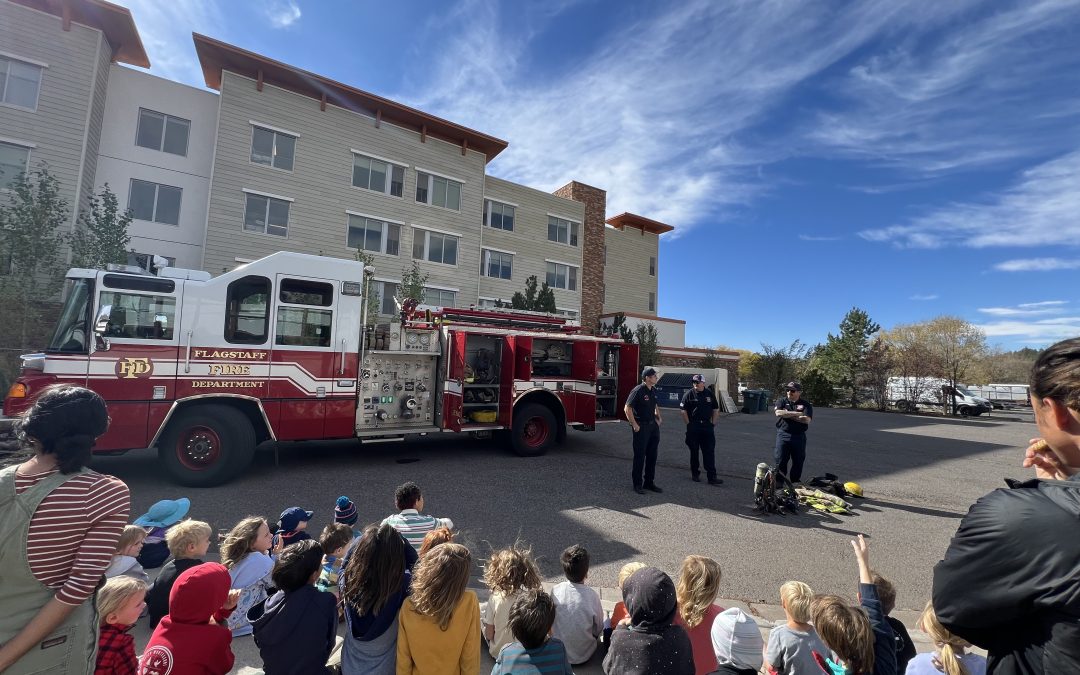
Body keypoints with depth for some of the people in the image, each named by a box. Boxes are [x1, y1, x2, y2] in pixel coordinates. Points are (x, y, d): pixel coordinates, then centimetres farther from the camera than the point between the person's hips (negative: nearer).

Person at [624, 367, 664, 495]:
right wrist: (634, 425, -19)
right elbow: (627, 408, -19)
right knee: (640, 456, 0)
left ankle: (649, 482, 24)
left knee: (652, 456, 13)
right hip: (641, 427, -8)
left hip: (653, 426, 8)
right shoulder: (638, 391, -16)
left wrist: (658, 418, 15)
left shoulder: (653, 391, 10)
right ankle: (637, 484, 9)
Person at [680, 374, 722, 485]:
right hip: (693, 427, -2)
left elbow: (716, 410, 13)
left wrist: (713, 423, 5)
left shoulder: (710, 394, 7)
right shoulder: (689, 394, -2)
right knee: (694, 451, 8)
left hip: (707, 426, 2)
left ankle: (712, 477, 1)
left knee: (709, 452, -1)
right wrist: (688, 424, -7)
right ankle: (695, 474, 21)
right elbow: (683, 410, -3)